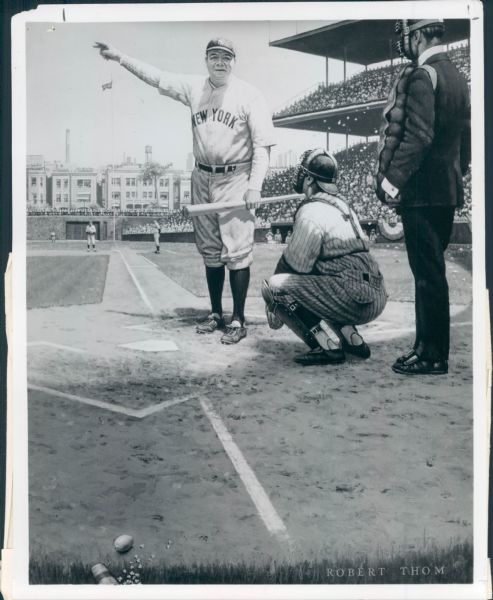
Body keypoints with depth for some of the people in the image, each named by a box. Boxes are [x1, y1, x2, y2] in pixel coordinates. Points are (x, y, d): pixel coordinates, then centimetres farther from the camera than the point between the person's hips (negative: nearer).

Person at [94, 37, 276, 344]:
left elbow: (262, 145, -9)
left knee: (237, 251, -8)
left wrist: (255, 185, -17)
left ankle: (238, 321, -2)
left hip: (235, 179, -5)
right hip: (203, 178, 5)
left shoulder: (249, 96, -7)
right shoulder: (193, 88, 7)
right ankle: (216, 314, 20)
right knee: (210, 251, 10)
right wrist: (120, 56, 9)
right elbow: (156, 77, 14)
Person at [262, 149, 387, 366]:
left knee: (275, 286, -7)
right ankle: (352, 338, 16)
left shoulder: (311, 213, -9)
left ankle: (330, 347, -9)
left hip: (355, 299, -9)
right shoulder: (341, 204, 20)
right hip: (376, 296, 9)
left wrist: (273, 305, 11)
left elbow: (295, 265, -6)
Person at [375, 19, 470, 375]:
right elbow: (465, 137, 19)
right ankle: (429, 347, 22)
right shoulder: (457, 76, 16)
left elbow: (418, 136, -21)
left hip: (422, 191, -9)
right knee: (432, 272, 14)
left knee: (428, 275, -4)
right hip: (448, 191, 9)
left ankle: (432, 357, 2)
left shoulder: (421, 76, -12)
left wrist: (391, 180, -16)